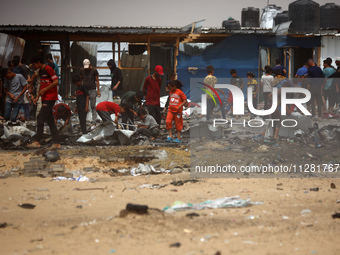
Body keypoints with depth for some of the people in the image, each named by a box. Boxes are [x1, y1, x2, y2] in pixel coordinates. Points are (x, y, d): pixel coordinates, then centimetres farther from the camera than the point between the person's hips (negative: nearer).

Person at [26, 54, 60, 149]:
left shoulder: (48, 69, -11)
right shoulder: (40, 71, 18)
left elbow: (56, 82, -17)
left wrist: (44, 90, -15)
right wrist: (38, 97, 16)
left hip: (50, 98, -10)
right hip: (45, 98, 10)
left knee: (40, 118, -12)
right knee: (50, 121, 6)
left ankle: (37, 142, -10)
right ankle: (56, 143, 7)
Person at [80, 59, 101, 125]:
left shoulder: (94, 70, 0)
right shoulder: (82, 70, 9)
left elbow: (97, 80, 2)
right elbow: (80, 80, 15)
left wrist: (98, 91, -4)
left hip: (92, 90, -3)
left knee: (93, 106, -3)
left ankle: (94, 122, -2)